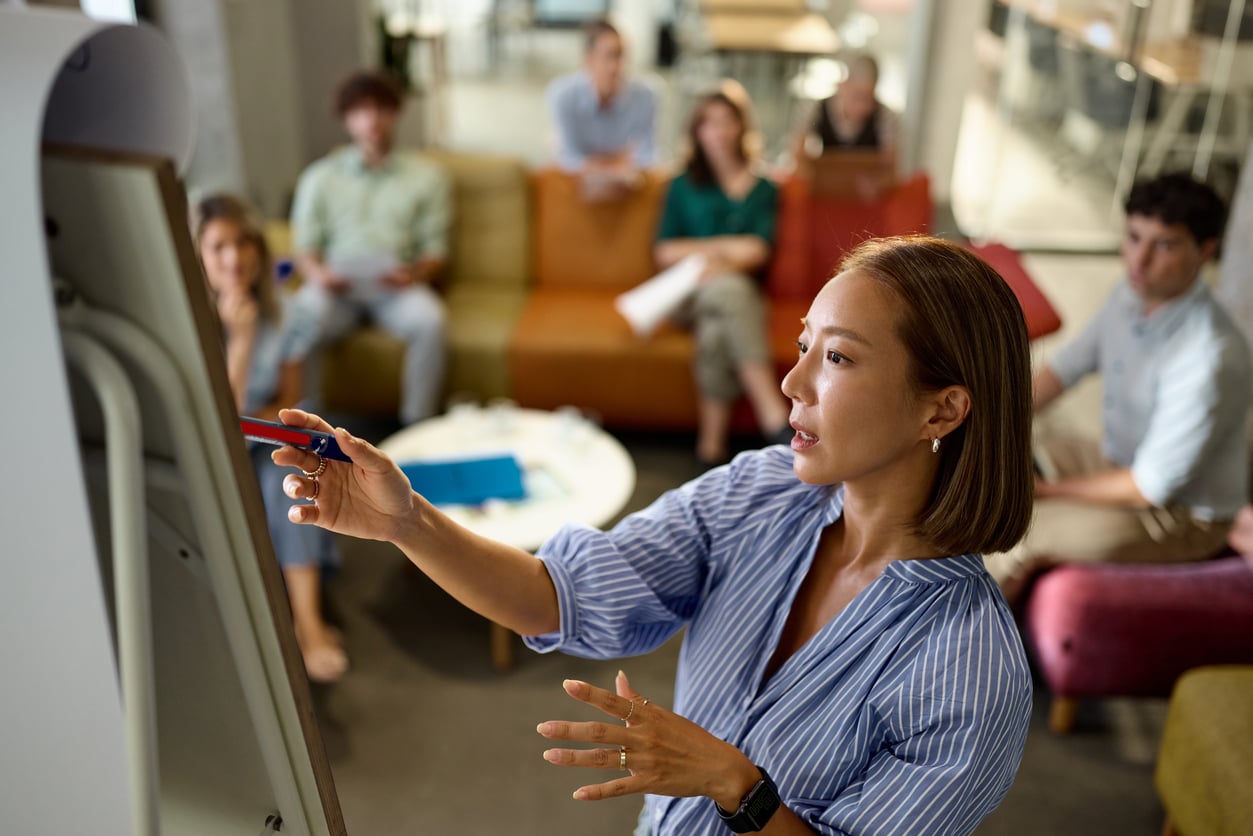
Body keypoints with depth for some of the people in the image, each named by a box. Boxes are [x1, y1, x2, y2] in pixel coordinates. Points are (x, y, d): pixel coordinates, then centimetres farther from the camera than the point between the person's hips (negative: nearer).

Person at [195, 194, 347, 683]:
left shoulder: (282, 320, -9)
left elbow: (287, 403, -1)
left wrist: (244, 424, -20)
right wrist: (239, 338, -32)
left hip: (263, 444, 2)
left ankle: (308, 621, -27)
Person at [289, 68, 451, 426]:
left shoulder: (426, 176, 16)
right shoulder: (319, 177, 18)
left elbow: (436, 251, 10)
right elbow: (305, 246, 12)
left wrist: (415, 273, -13)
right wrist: (316, 272, -11)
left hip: (396, 286, 0)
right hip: (335, 285, 1)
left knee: (429, 320, -34)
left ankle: (417, 427, -23)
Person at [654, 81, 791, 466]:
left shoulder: (763, 190, 17)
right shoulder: (683, 186, 19)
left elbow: (757, 253, 0)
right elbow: (665, 252, 7)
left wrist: (706, 258, -17)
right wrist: (725, 247, -3)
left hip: (742, 291, 1)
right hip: (691, 293, -1)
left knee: (717, 328, -37)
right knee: (731, 290, -37)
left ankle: (712, 442, -41)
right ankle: (773, 415, -47)